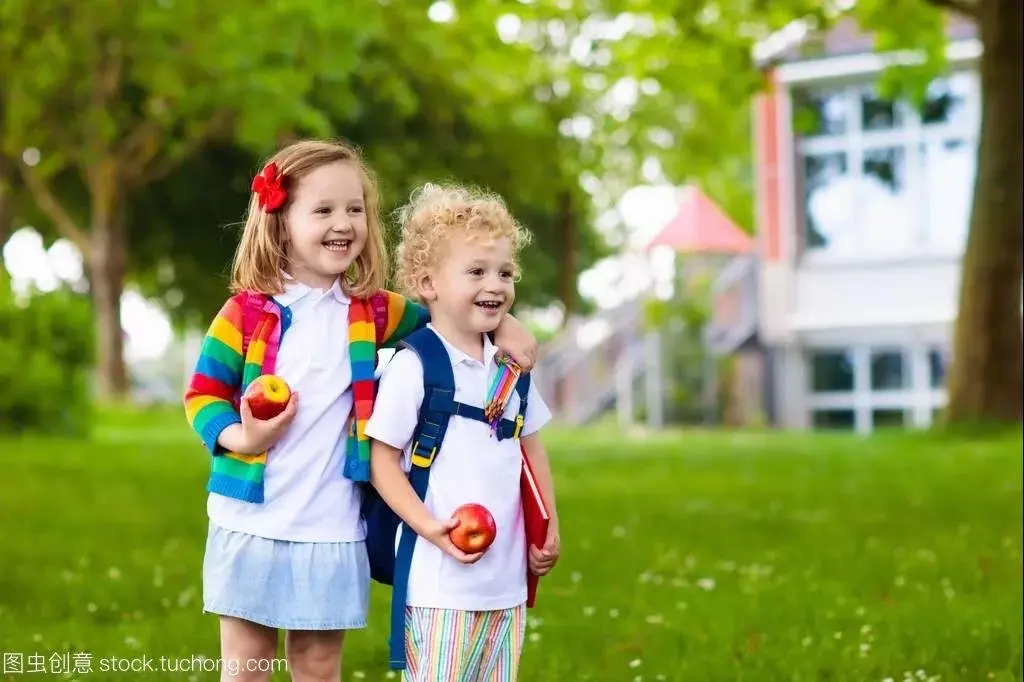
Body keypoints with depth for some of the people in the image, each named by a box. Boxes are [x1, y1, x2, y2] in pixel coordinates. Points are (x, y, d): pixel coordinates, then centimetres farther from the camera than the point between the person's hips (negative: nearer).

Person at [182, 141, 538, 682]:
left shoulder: (373, 313, 5)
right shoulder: (247, 312, -5)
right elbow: (202, 394, -2)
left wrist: (500, 322, 0)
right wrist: (238, 437, -20)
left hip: (333, 529, 2)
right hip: (251, 522, -2)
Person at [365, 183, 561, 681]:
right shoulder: (412, 366, -10)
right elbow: (382, 461, -9)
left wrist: (550, 529, 15)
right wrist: (430, 527, -19)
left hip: (508, 576, 6)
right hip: (440, 579, -6)